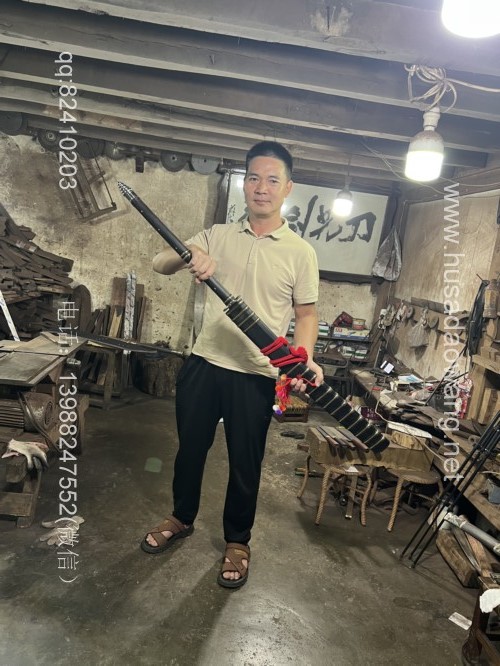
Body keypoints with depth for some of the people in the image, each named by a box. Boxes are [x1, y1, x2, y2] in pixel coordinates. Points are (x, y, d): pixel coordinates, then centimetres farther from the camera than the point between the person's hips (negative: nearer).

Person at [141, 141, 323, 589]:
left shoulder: (300, 251, -3)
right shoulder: (218, 235, 3)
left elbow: (307, 314, 0)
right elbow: (160, 264, -2)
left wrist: (305, 359, -18)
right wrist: (188, 255, -24)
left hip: (256, 376, -2)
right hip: (203, 363, 3)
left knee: (245, 463, 11)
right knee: (190, 448, 18)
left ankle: (237, 542, 34)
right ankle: (182, 518, 44)